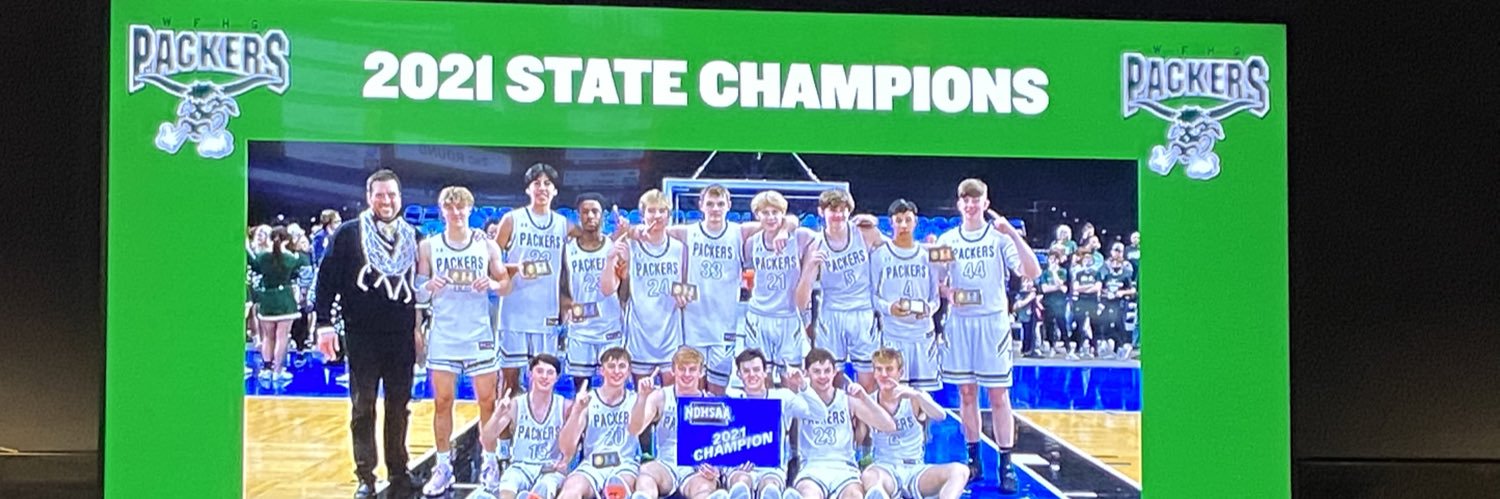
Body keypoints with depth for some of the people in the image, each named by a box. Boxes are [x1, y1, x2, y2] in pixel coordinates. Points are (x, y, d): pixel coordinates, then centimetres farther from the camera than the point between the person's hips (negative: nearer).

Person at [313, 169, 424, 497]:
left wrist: (420, 325, 12)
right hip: (362, 336, -3)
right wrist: (325, 324, -9)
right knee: (363, 407, 3)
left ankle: (398, 470, 19)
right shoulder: (349, 233, -2)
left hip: (402, 335, 3)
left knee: (399, 407, 9)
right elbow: (327, 279, -3)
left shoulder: (413, 236, 8)